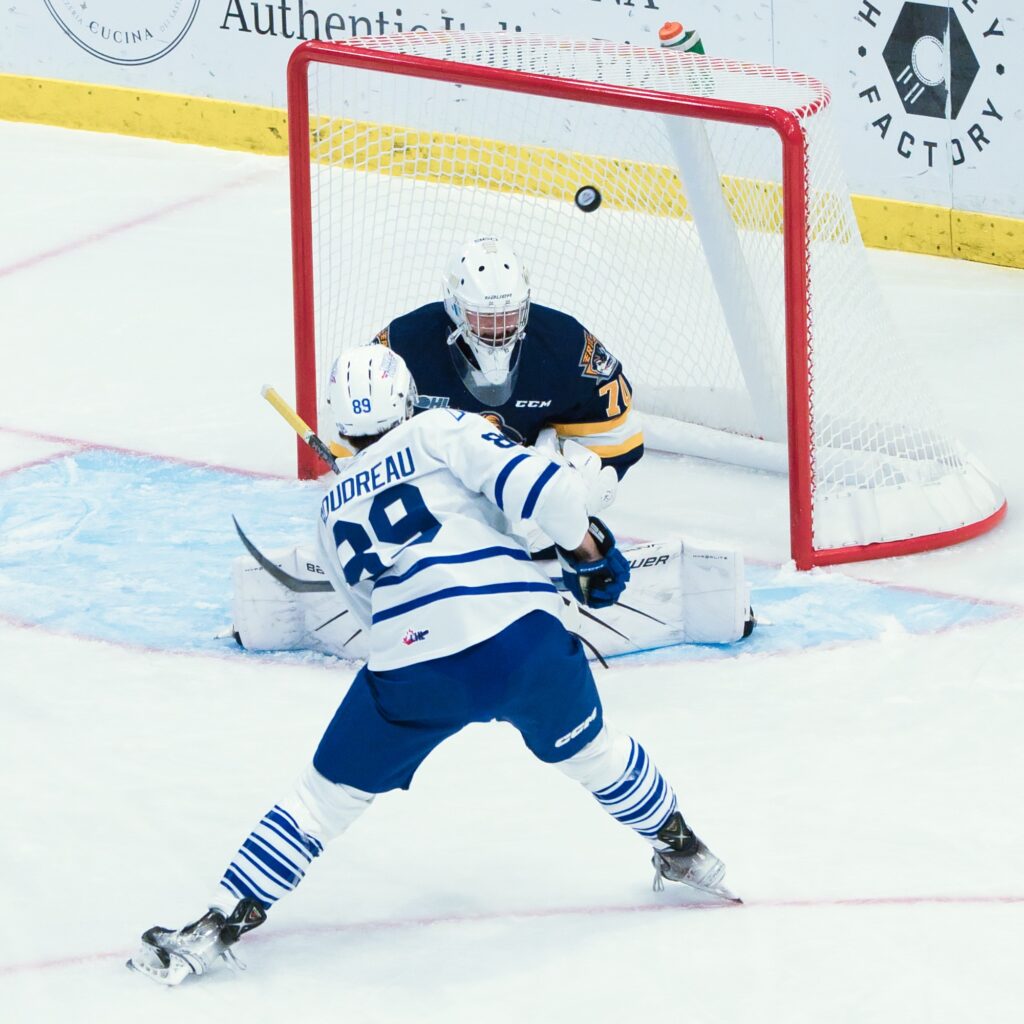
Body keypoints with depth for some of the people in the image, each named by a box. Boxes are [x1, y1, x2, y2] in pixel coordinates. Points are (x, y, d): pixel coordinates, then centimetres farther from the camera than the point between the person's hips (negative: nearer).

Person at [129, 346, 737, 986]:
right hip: (523, 637, -1)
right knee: (590, 749, 26)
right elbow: (538, 485, -2)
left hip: (413, 672, 1)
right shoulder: (442, 431, 13)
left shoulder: (333, 516, 25)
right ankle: (683, 852, 46)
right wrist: (591, 553, 12)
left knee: (329, 792, 13)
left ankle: (220, 926, 7)